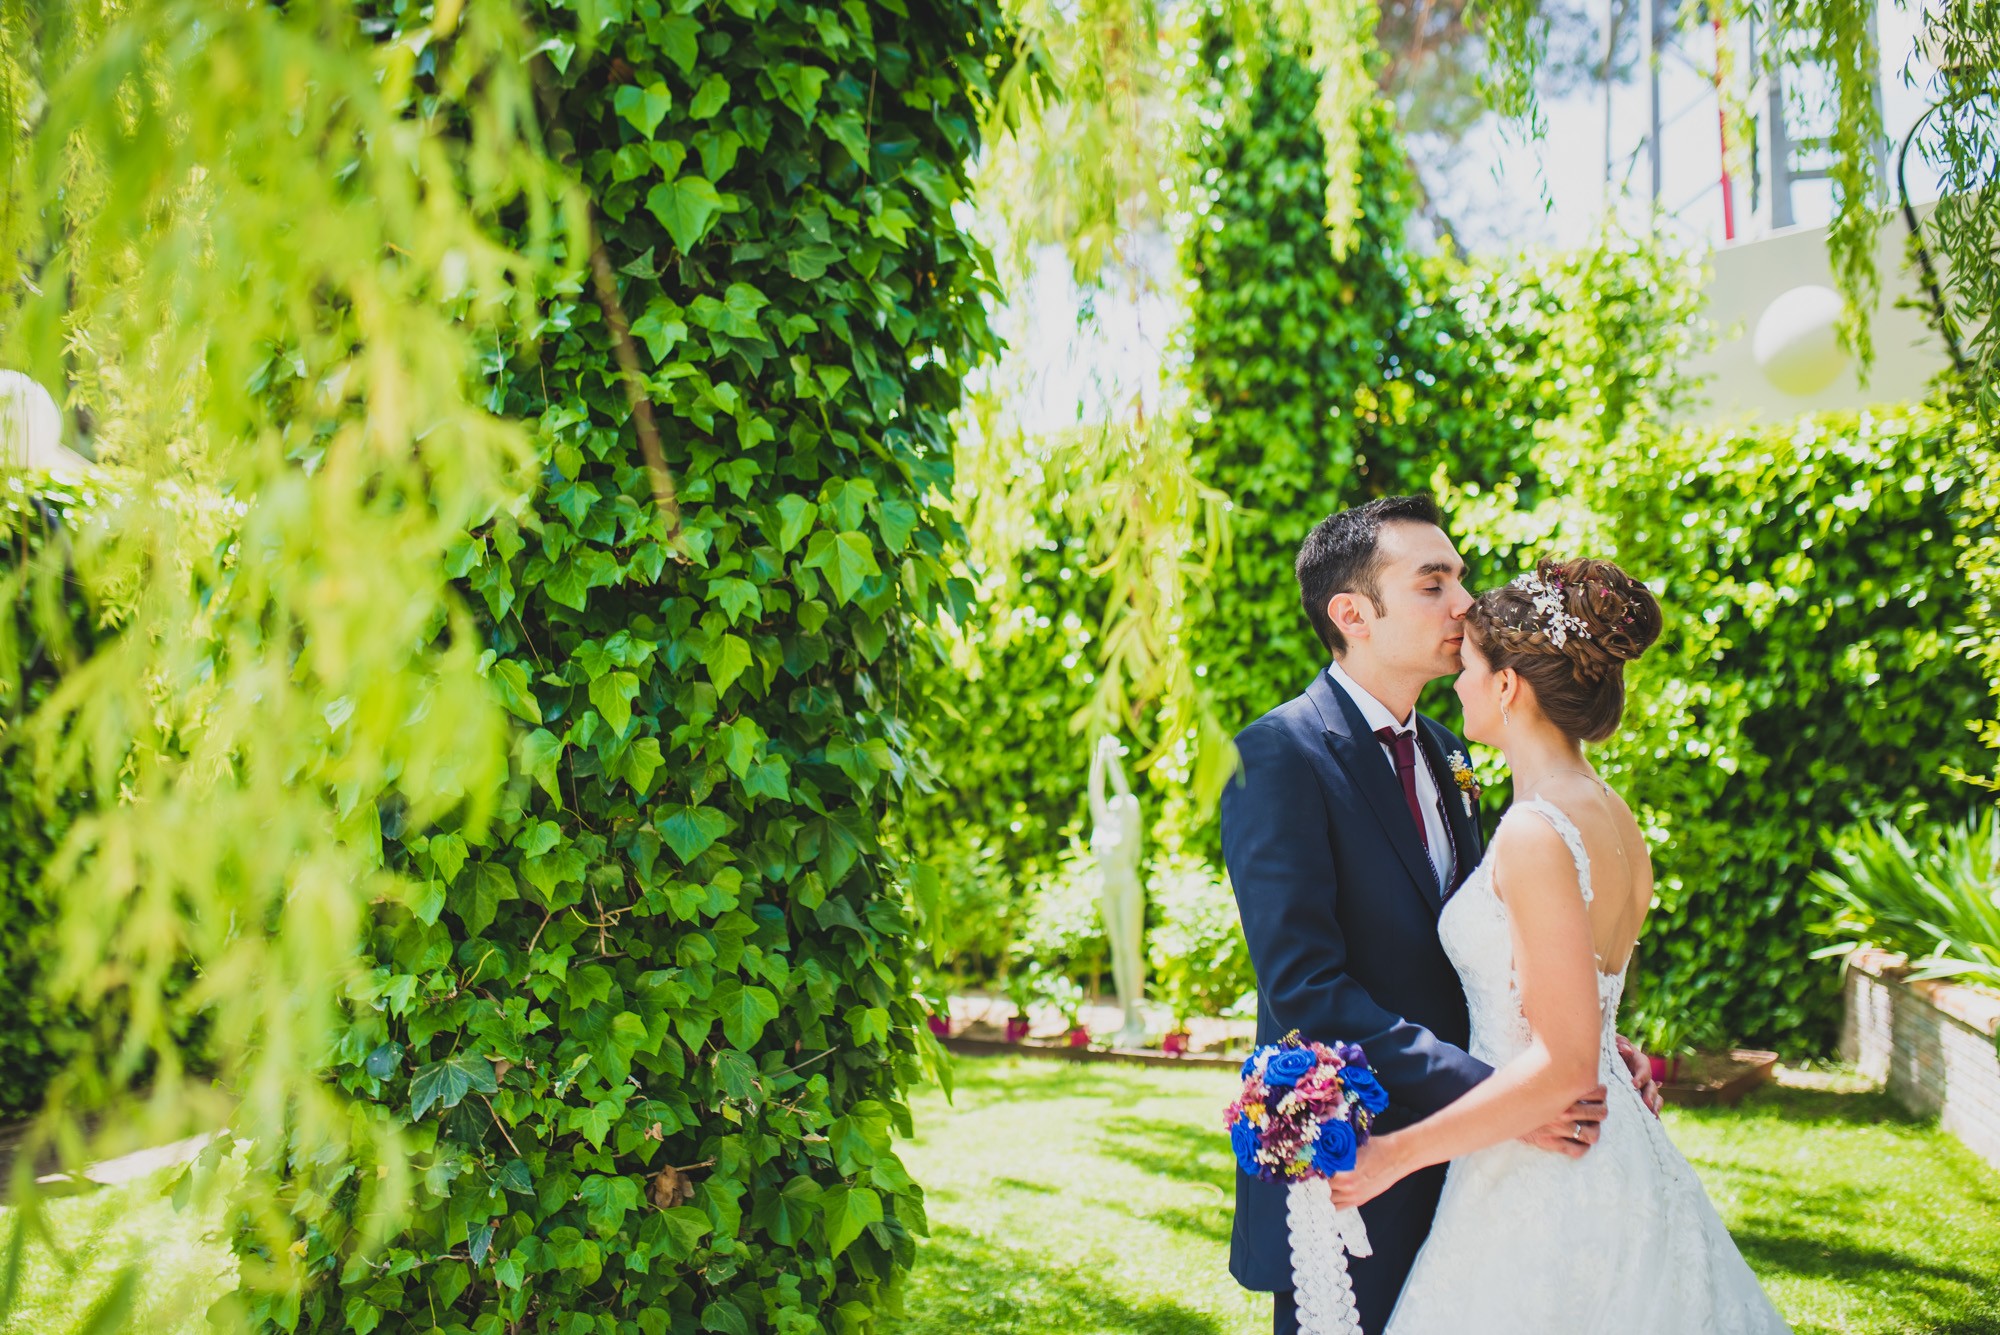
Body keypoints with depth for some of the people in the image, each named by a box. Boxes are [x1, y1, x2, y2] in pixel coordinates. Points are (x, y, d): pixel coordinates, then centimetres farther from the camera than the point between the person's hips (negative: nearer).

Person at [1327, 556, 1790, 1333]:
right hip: (1611, 1150, 9)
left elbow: (1563, 1064, -24)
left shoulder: (1536, 833, -20)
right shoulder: (1611, 816, 7)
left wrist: (1393, 1155, -20)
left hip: (1540, 1178, -9)